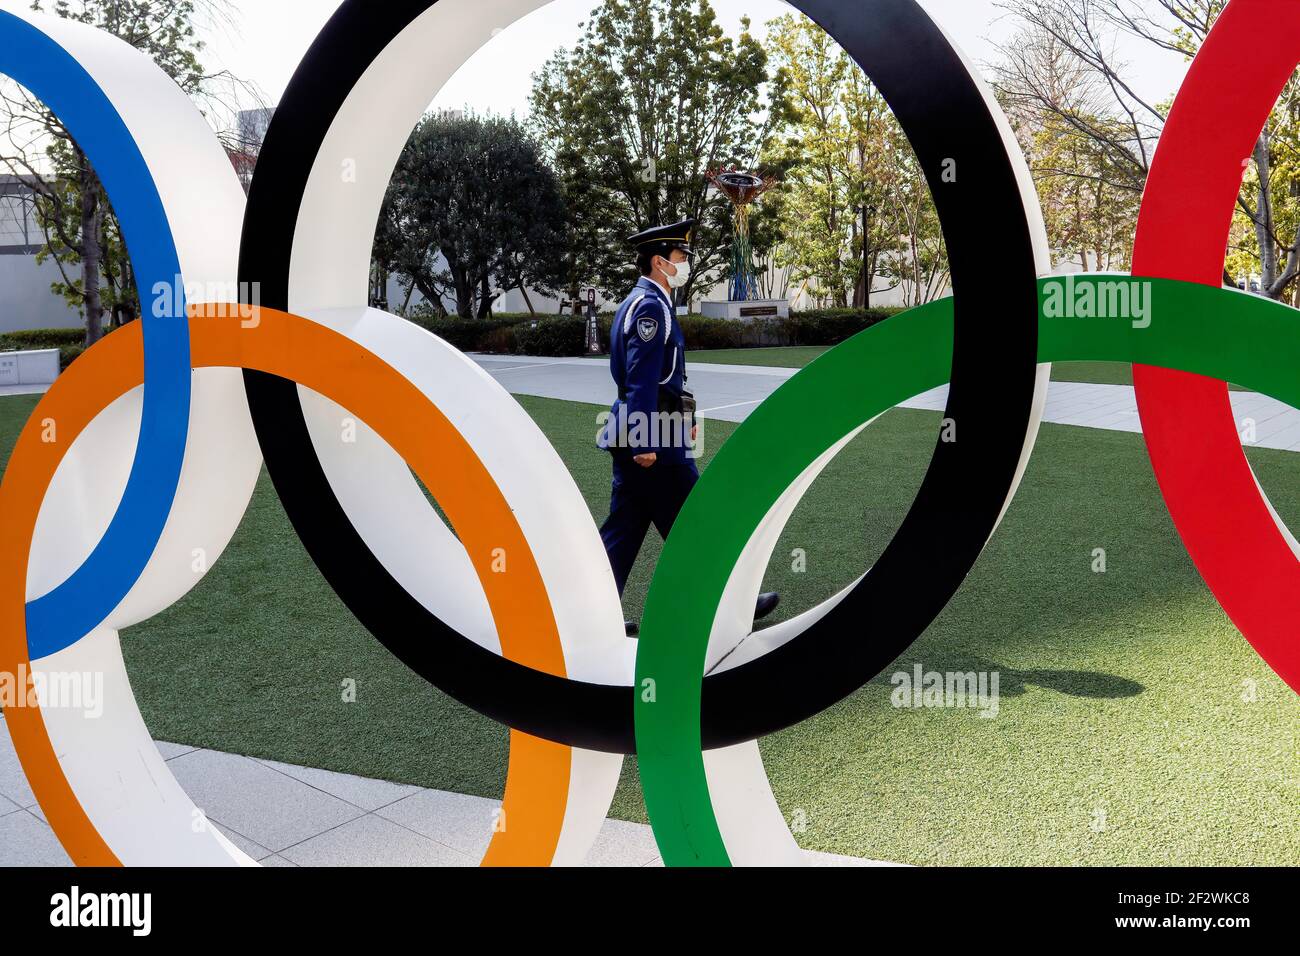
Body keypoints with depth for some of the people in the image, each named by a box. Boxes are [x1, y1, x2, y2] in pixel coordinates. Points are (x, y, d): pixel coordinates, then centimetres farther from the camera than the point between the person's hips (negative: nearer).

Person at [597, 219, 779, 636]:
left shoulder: (641, 302, 17)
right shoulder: (650, 306, -16)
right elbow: (643, 380, -22)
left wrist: (683, 419, 28)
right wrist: (645, 443, -24)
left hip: (635, 435, 10)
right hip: (653, 439, -10)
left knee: (624, 527, 11)